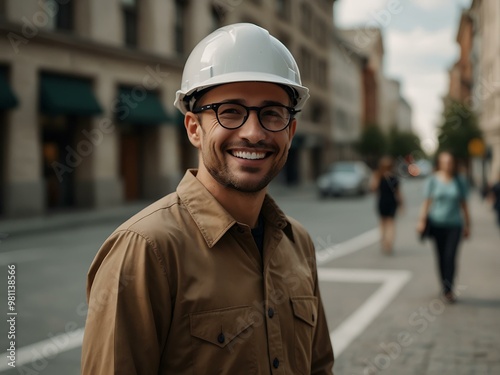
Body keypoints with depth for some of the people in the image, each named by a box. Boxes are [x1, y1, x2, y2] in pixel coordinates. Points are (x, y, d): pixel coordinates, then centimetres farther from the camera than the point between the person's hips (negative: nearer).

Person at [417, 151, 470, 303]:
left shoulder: (459, 181, 4)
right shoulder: (433, 180, 1)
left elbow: (463, 204, 9)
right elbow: (427, 202, 1)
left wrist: (467, 225, 10)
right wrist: (422, 221, -9)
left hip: (454, 225, 0)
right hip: (437, 224, 0)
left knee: (450, 257, -11)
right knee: (441, 258, 6)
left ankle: (448, 289, -8)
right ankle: (446, 289, 19)